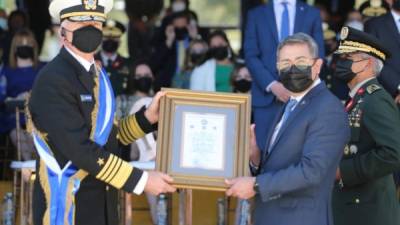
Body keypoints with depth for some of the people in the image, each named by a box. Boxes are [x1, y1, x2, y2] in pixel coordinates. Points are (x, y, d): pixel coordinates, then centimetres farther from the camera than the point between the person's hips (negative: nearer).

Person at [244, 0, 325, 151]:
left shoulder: (312, 14, 11)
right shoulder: (256, 15, 10)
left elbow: (318, 56, 7)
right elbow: (251, 56, 2)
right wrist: (272, 85, -11)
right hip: (267, 95, 0)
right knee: (265, 148, -4)